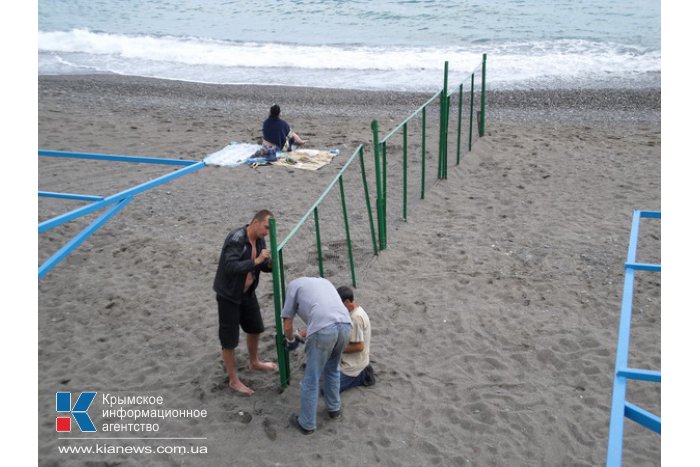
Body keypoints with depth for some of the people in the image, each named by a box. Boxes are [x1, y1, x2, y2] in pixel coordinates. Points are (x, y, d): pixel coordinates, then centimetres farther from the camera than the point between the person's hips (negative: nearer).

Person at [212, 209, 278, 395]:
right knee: (229, 340, 2)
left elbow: (264, 266, 6)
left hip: (247, 292, 9)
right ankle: (233, 380, 16)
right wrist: (256, 261, -39)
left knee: (255, 328, 23)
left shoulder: (259, 239, -1)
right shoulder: (236, 238, -27)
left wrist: (270, 264, -16)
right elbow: (230, 267, -37)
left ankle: (254, 362, 47)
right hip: (228, 295, -8)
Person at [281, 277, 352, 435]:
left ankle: (307, 423, 22)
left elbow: (287, 325, 19)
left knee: (311, 380, 10)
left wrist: (291, 341, 39)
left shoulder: (294, 284, 22)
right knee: (332, 369, 29)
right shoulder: (323, 281, 36)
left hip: (323, 330, -5)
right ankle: (334, 408, 42)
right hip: (345, 325, 5)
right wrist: (308, 333, 53)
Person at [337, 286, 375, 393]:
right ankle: (360, 372, 12)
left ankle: (362, 376, -1)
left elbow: (359, 346, -25)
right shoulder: (354, 311, 4)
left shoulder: (356, 318, -26)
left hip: (353, 364, -10)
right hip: (350, 359, 10)